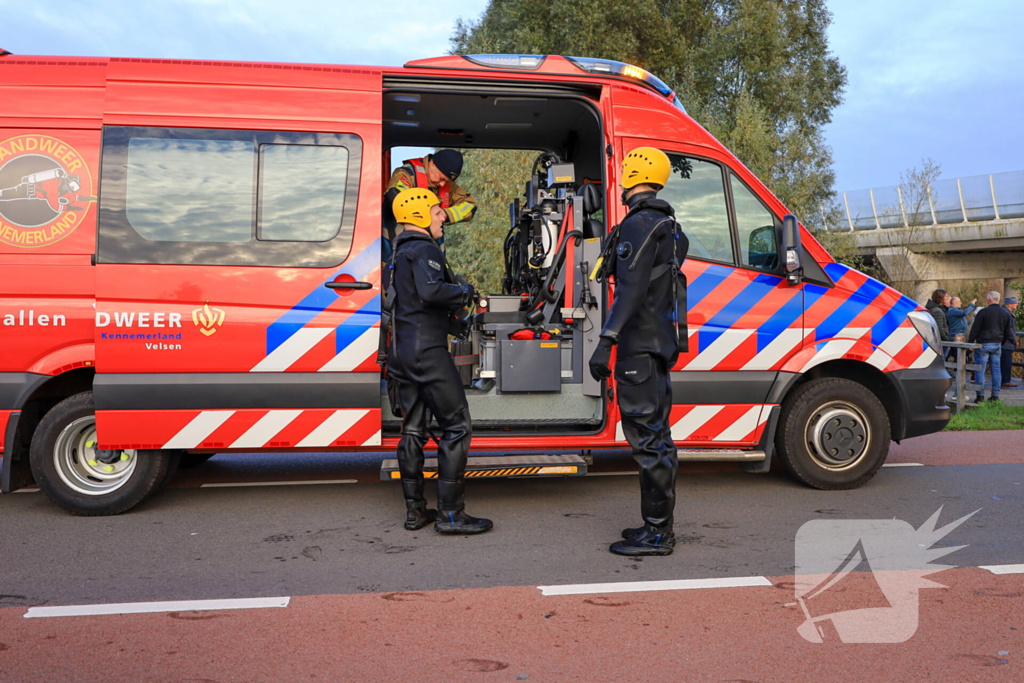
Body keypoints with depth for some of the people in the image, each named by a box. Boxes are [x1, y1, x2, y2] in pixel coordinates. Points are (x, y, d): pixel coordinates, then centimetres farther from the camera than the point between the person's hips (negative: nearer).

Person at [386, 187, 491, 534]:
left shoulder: (401, 253, 20)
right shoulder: (425, 250, -11)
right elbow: (431, 291, -28)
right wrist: (464, 291, -11)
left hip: (403, 351, 10)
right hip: (427, 350, -10)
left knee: (413, 430, 11)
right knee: (457, 427, -6)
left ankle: (415, 510, 16)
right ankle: (450, 513, -5)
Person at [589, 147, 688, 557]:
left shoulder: (641, 224, -14)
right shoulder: (666, 225, 19)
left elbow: (631, 290, -23)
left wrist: (606, 342, -25)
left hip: (641, 346, -11)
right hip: (659, 342, 11)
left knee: (647, 436, -6)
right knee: (655, 435, 14)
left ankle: (656, 533, 0)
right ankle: (659, 526, 22)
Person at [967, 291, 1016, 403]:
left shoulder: (983, 312, -10)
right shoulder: (1006, 314, 8)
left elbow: (975, 329, -9)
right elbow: (1008, 333, 14)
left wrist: (970, 343, 0)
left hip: (983, 344, -5)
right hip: (997, 345, 5)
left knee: (980, 370, -1)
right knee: (996, 370, 9)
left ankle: (980, 395, -3)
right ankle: (995, 395, 11)